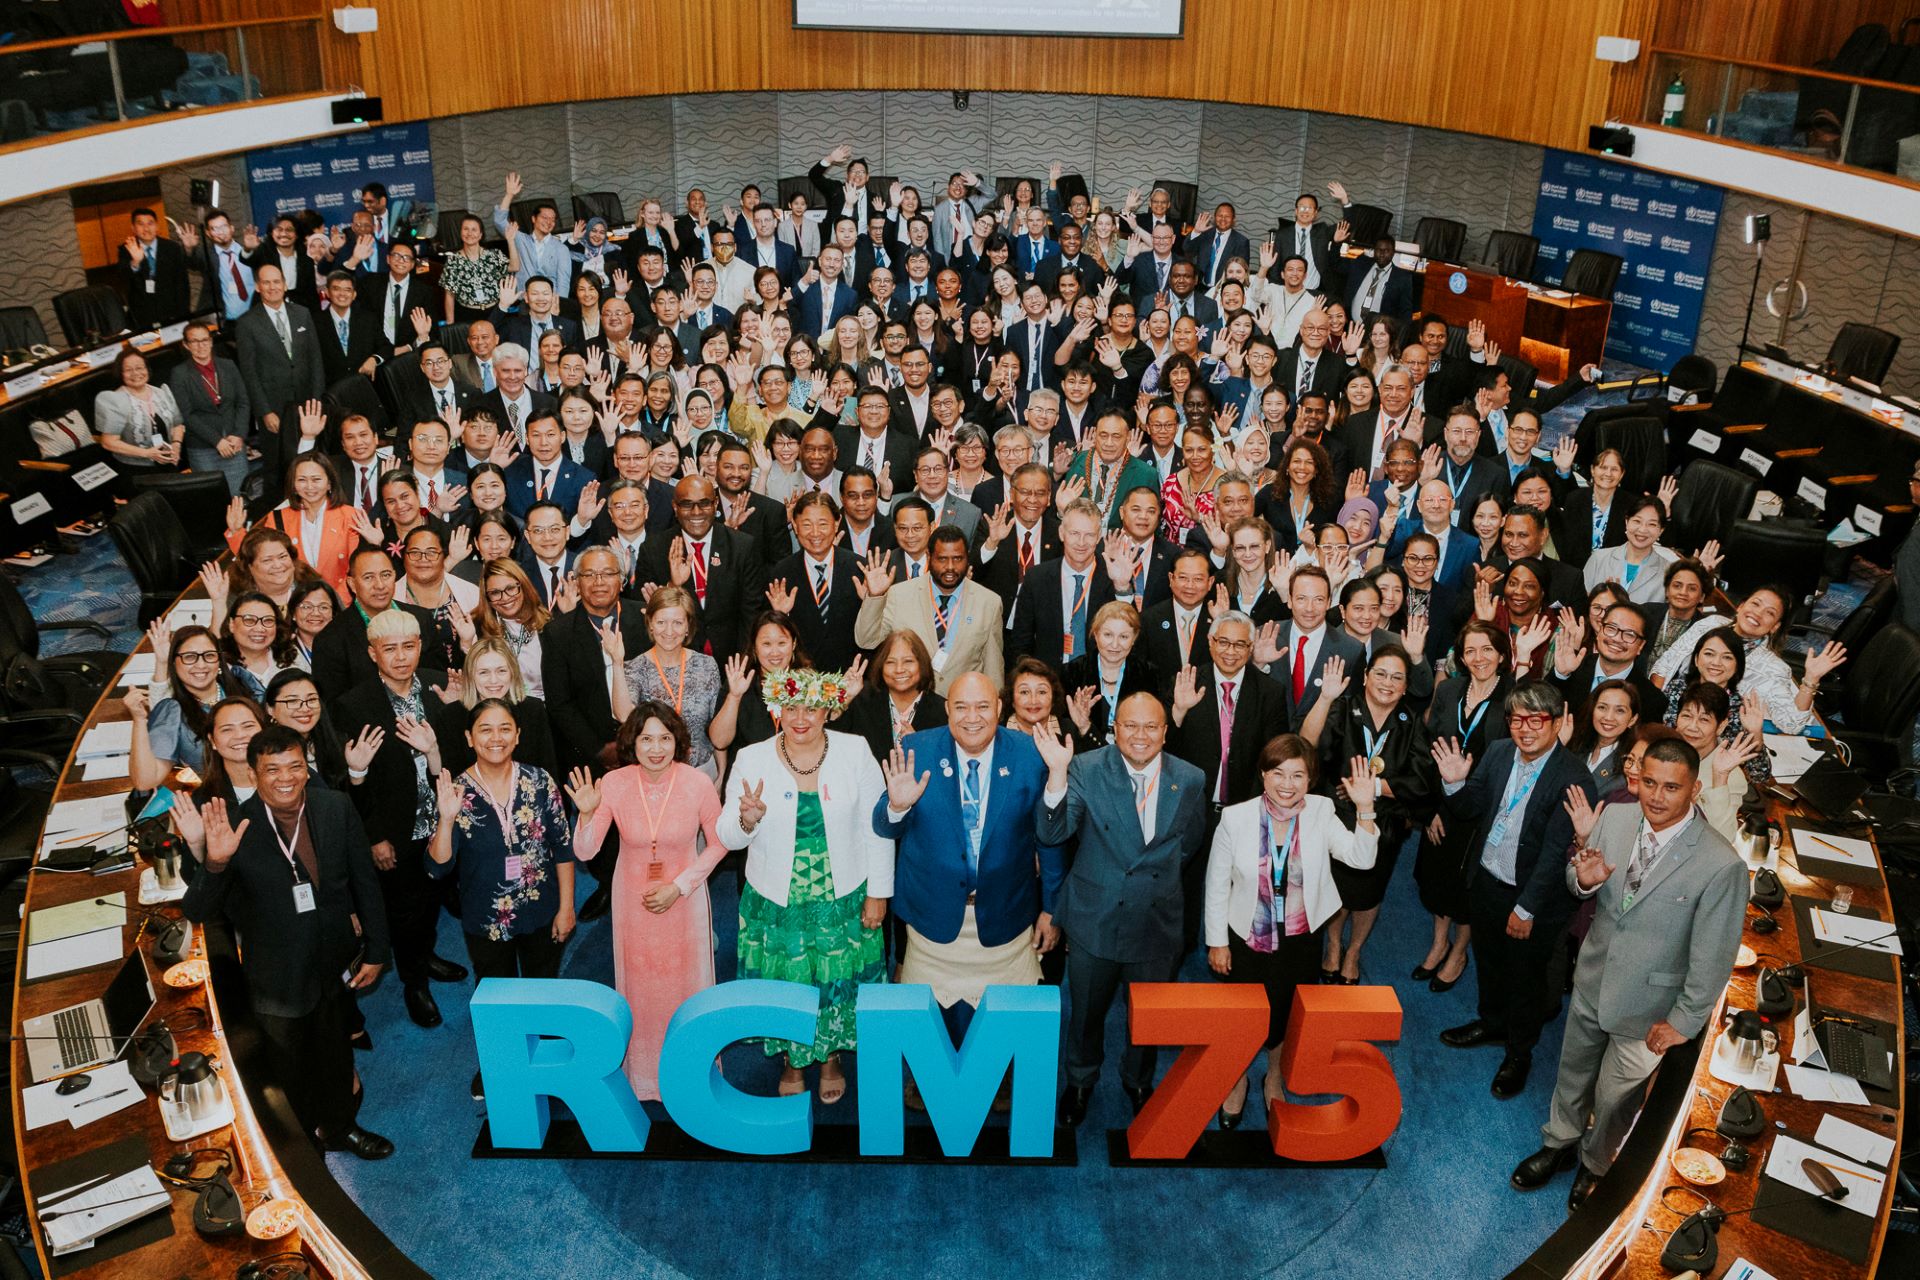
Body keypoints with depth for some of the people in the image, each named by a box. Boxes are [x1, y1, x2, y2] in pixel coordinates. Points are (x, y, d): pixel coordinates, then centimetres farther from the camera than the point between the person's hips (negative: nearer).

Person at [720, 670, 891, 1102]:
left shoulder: (855, 754, -10)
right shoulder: (752, 760, -8)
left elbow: (876, 829, -4)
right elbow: (729, 837, -4)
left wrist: (878, 894, -4)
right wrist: (747, 821, -27)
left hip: (843, 900, 0)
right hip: (776, 903, 0)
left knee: (838, 979, 14)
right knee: (784, 981, 14)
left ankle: (831, 1056, 41)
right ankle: (793, 1061, 40)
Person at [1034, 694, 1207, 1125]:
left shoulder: (1190, 780, -7)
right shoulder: (1086, 769, -15)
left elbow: (1189, 845, 8)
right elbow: (1053, 832, -24)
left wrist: (1155, 874, -2)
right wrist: (1057, 774, -37)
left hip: (1158, 923, 2)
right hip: (1095, 919, -1)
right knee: (1086, 1012, 19)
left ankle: (1138, 1083, 50)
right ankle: (1080, 1082, 48)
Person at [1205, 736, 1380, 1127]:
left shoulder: (1321, 812, -14)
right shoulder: (1236, 818, -18)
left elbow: (1362, 859, -20)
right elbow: (1217, 884, -8)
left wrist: (1365, 810, -34)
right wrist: (1216, 941, -3)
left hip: (1300, 939, 1)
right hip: (1246, 938, -1)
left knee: (1286, 1015, 20)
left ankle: (1275, 1076, 50)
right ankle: (1238, 1080, 46)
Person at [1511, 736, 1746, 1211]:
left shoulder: (1721, 865, -29)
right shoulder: (1615, 818, -14)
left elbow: (1713, 958, -19)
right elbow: (1578, 886, 2)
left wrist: (1684, 1022, -11)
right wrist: (1583, 878, -21)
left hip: (1648, 1008, -4)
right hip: (1592, 982, 4)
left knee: (1615, 1099, 20)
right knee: (1572, 1075, 27)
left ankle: (1596, 1166, 49)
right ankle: (1560, 1142, 54)